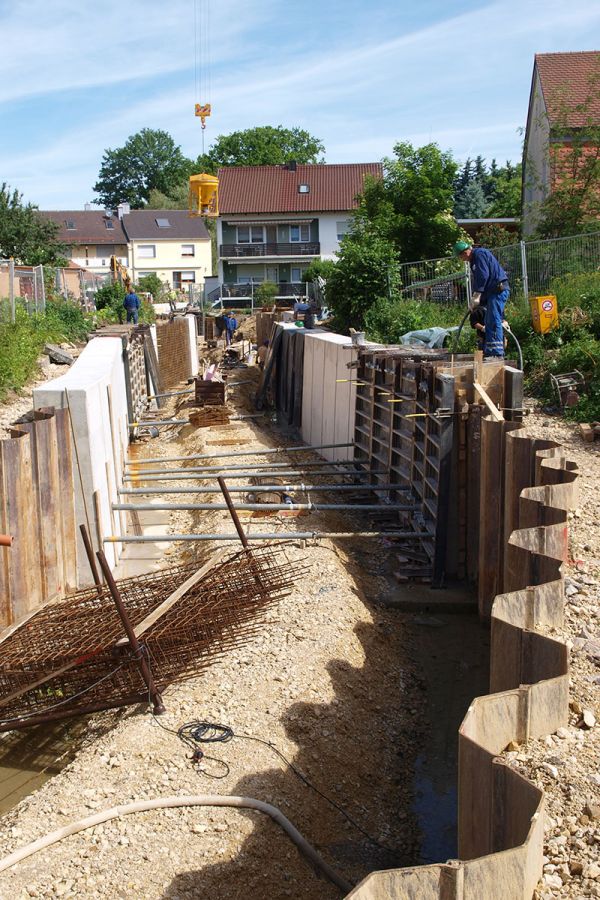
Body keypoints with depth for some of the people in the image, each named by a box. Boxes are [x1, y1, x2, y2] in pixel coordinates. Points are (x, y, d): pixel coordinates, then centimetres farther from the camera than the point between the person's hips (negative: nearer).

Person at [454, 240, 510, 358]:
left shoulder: (479, 254, -9)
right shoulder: (474, 260, 23)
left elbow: (483, 276, -18)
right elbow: (476, 280, 23)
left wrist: (477, 295, -17)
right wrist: (474, 299, 14)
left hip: (498, 290, -11)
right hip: (492, 292, 11)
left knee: (493, 321, -16)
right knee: (489, 322, 11)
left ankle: (497, 353, -20)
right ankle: (488, 352, 15)